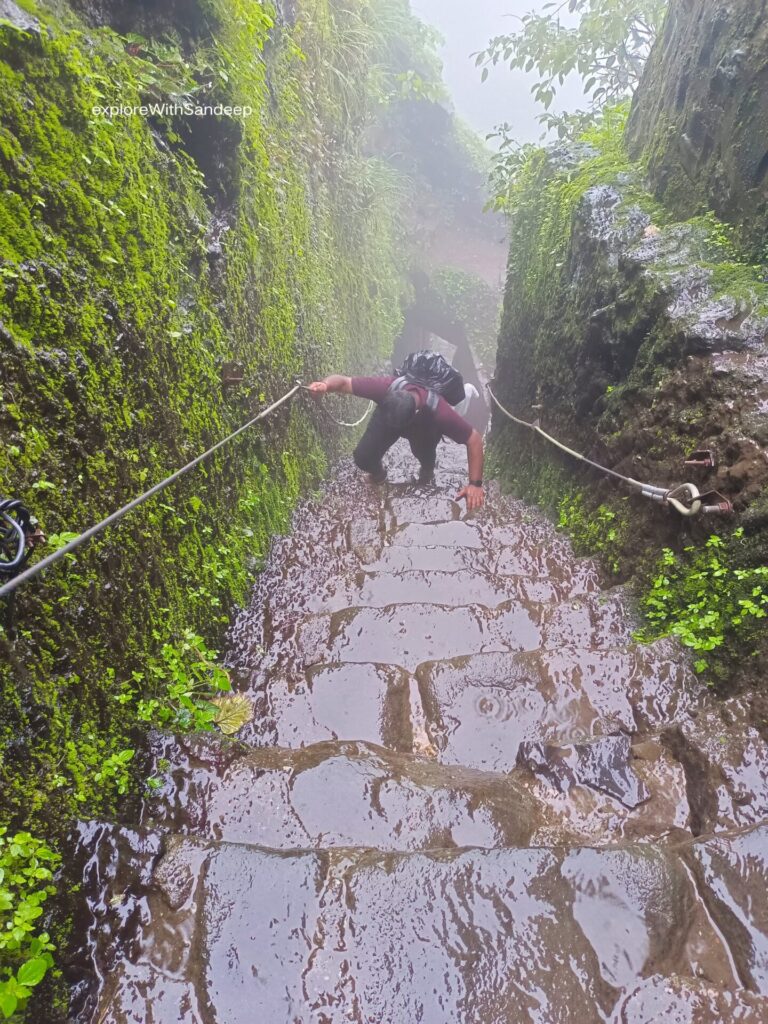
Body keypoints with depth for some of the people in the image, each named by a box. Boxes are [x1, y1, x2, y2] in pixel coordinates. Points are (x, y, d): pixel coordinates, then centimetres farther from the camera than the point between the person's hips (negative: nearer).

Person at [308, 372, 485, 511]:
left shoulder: (439, 412, -46)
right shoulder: (385, 388, -42)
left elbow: (475, 440, -35)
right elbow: (343, 381, -33)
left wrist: (475, 484, -37)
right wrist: (326, 384, -57)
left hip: (424, 426, 2)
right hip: (387, 415, -1)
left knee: (422, 449, -21)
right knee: (362, 457, -15)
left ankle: (427, 469, 18)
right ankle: (377, 473, 23)